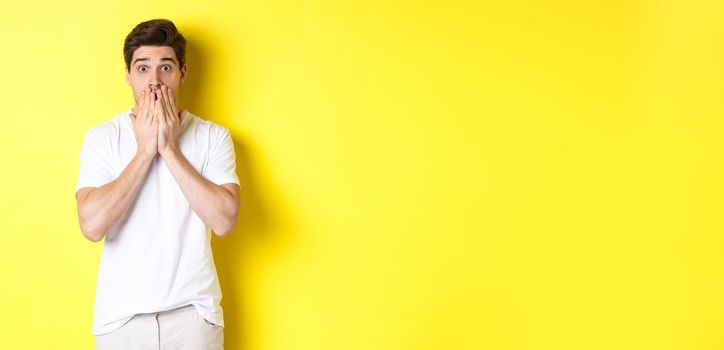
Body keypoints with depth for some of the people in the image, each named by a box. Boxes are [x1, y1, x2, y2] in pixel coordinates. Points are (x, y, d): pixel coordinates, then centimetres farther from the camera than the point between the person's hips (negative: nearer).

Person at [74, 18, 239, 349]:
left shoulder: (213, 136, -3)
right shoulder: (101, 137, -3)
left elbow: (224, 221, -17)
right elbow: (92, 225, -16)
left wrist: (170, 150, -17)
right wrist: (144, 152, -16)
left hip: (193, 309, 0)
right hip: (121, 313, 0)